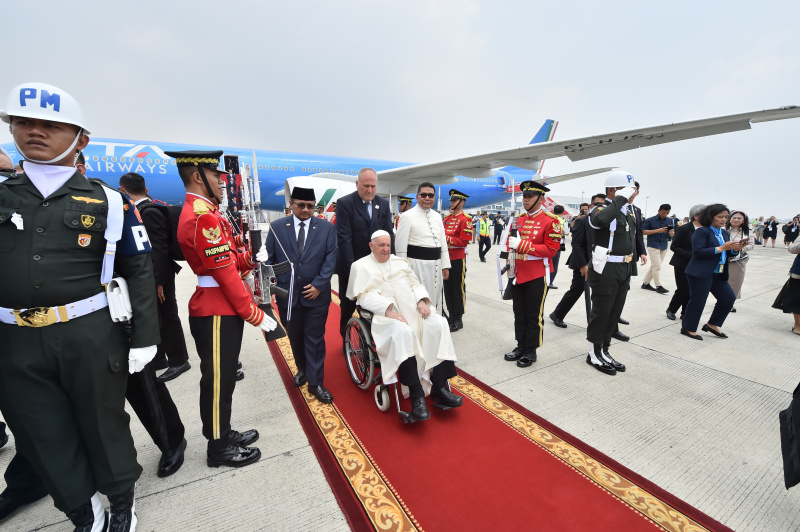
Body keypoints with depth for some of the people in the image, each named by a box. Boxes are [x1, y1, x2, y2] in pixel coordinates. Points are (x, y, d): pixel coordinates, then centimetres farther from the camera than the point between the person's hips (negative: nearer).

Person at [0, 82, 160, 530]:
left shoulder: (109, 202, -2)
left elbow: (138, 271, -3)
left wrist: (144, 337, -6)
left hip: (91, 336, -3)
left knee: (104, 423, 12)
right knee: (45, 436, 14)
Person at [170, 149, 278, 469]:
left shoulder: (195, 211, 14)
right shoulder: (204, 216, -20)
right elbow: (226, 275, -23)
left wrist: (249, 258, -1)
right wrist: (256, 316, -18)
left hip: (219, 309, 10)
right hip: (217, 314, -10)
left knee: (222, 377, 20)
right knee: (218, 380, 6)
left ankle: (223, 433, 38)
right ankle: (219, 449, 25)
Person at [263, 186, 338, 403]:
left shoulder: (327, 228, -1)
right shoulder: (277, 227, 2)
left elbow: (331, 259, -5)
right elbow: (268, 258, 3)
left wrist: (319, 285, -13)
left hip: (316, 294, -1)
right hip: (287, 294, 2)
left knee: (315, 339, 5)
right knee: (295, 337, 17)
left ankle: (315, 383, 20)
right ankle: (302, 369, 42)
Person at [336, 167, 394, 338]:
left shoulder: (383, 204, 5)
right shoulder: (345, 203, -8)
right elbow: (344, 237, -14)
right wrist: (351, 267, -19)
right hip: (351, 265, -3)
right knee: (348, 306, 12)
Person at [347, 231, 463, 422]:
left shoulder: (400, 261, 25)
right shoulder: (361, 265, 10)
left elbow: (415, 284, 18)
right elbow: (365, 296, -4)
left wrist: (422, 301, -5)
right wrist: (389, 310, -19)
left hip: (414, 309, 5)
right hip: (386, 314, -5)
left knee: (439, 323, -22)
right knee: (403, 332, -37)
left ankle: (439, 388, -18)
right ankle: (416, 397, -29)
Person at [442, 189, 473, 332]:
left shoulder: (466, 219, -9)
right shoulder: (447, 217, 13)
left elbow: (464, 241, -16)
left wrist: (446, 238, -19)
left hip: (458, 259, -7)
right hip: (446, 257, 7)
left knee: (458, 289, 2)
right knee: (447, 288, 13)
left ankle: (458, 320, 13)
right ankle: (451, 315, 27)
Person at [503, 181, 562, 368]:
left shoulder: (551, 221, -9)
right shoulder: (519, 219, 10)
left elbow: (551, 249, -17)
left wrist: (521, 245, -23)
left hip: (537, 276, -6)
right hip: (518, 274, 6)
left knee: (534, 316, 6)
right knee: (519, 314, 14)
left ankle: (531, 352, 20)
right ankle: (521, 347, 28)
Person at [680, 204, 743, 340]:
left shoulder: (725, 233, 15)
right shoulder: (702, 231, -11)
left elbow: (727, 254, 17)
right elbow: (698, 252, -20)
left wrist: (736, 249, -2)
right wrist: (721, 248, -20)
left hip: (718, 274, 9)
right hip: (701, 273, -8)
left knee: (728, 298, 9)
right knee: (698, 301, -2)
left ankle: (712, 325, 23)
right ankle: (688, 328, 12)